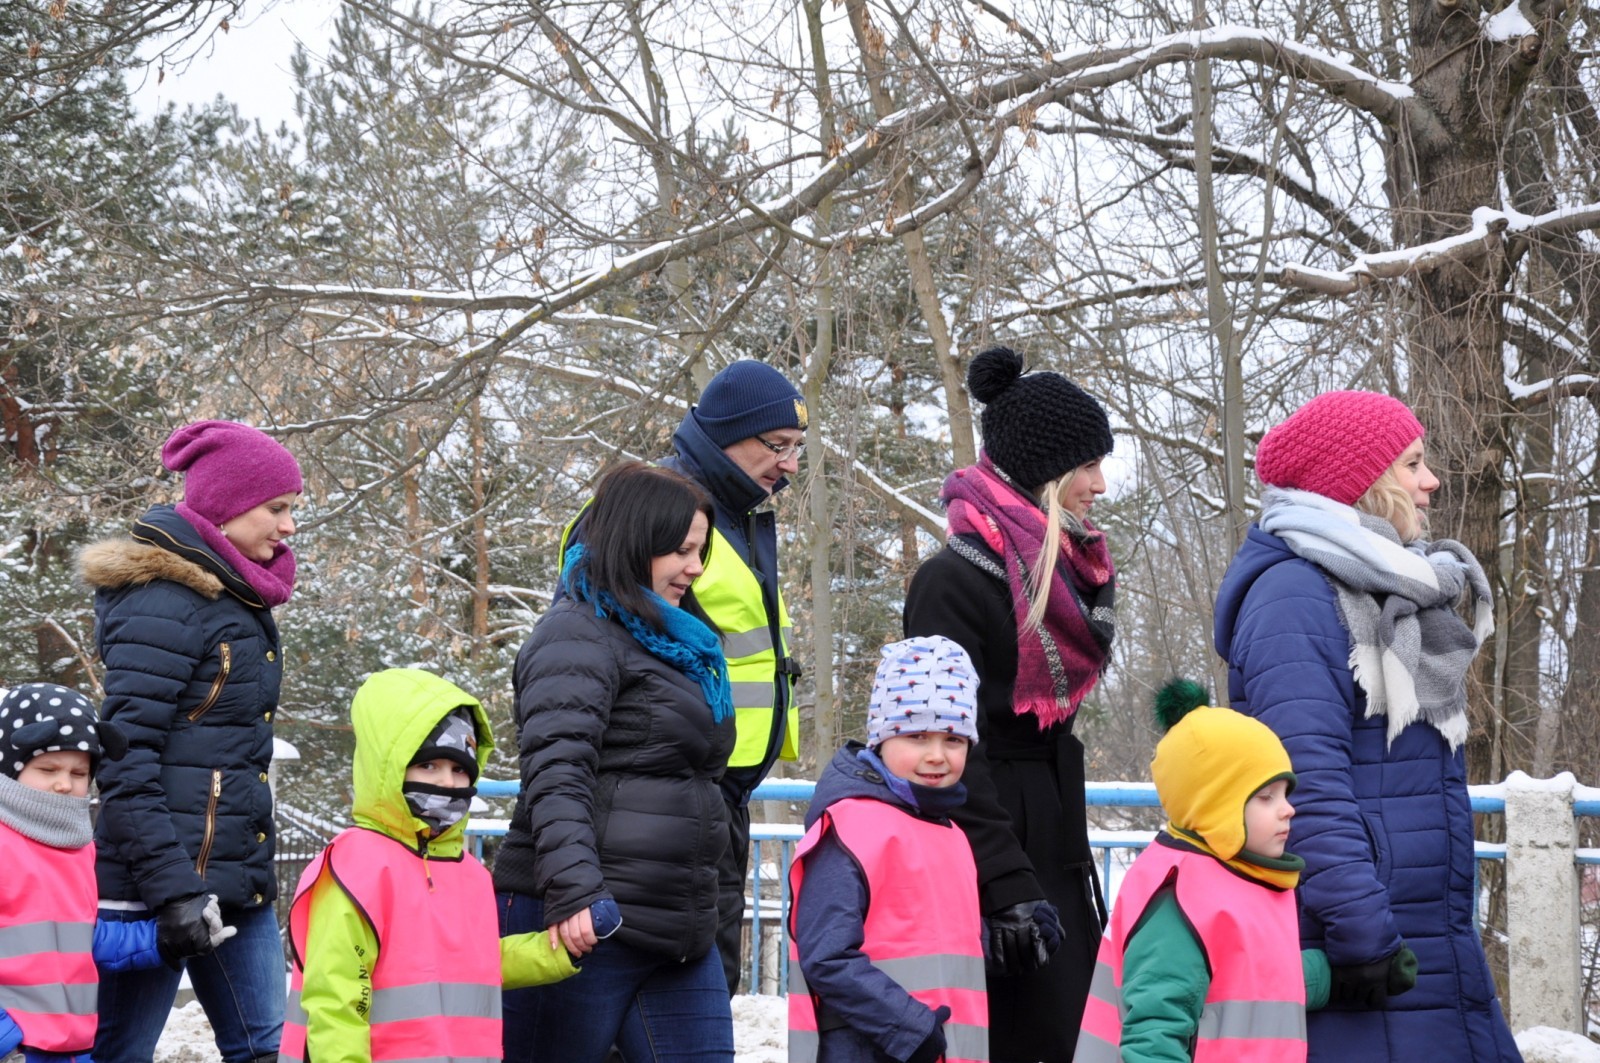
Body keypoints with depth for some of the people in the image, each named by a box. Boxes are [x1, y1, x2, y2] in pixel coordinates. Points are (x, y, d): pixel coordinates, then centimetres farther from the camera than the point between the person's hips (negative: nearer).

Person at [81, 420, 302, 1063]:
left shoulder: (235, 598, 14)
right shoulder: (164, 604, -14)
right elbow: (125, 761, -19)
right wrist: (171, 886, -24)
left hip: (238, 882, 9)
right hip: (155, 886, -9)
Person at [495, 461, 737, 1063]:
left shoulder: (681, 646, 21)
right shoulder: (579, 635, -7)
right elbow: (556, 771, -19)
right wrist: (573, 891, -30)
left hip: (678, 934, 9)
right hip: (582, 925, -9)